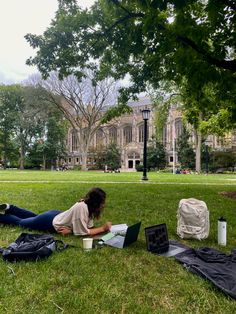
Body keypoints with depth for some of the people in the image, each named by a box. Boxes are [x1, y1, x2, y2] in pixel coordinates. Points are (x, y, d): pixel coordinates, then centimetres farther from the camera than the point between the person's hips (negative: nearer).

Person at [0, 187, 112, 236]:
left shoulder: (88, 205, -12)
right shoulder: (81, 207, -37)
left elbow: (89, 226, -7)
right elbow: (84, 232, -33)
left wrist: (70, 229, -23)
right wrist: (103, 228, -30)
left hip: (56, 215, 7)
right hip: (49, 222, -7)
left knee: (34, 216, 35)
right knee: (20, 222, 18)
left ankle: (10, 208, 48)